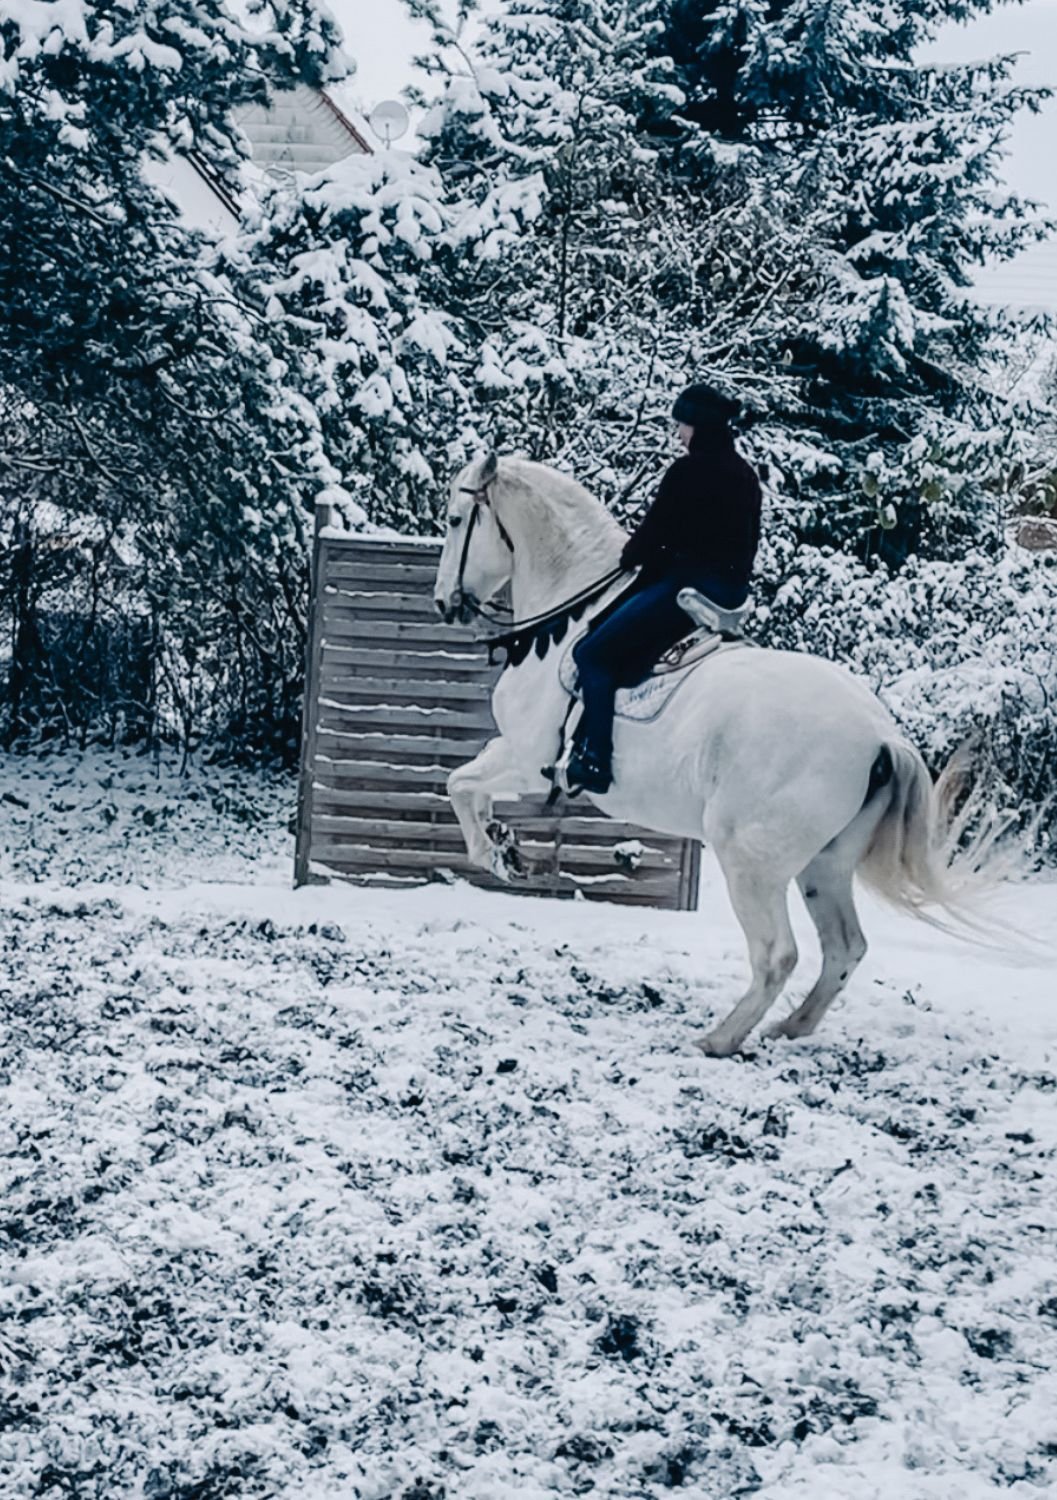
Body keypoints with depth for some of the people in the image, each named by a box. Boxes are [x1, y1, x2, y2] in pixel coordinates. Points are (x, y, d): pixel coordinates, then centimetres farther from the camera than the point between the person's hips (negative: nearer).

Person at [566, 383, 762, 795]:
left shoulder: (688, 471, -13)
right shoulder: (745, 475, 13)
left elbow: (655, 533, -9)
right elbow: (749, 543, 20)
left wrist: (630, 557, 11)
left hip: (689, 584, -10)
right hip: (734, 588, 10)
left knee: (593, 653, -4)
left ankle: (594, 759, -11)